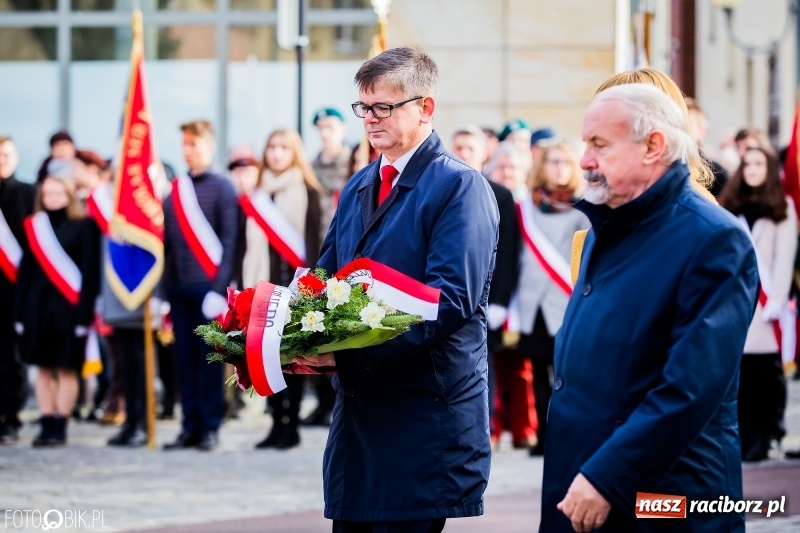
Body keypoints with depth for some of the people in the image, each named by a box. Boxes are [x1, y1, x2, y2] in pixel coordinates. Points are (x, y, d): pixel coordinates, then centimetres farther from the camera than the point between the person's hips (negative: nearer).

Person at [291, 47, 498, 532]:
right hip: (357, 409, 7)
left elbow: (451, 299, -19)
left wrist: (348, 350, -26)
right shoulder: (357, 188, 17)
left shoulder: (460, 187, -9)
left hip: (425, 415, -7)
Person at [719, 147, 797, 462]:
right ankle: (744, 439, 3)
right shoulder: (730, 206, 17)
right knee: (740, 374, 0)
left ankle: (766, 439, -5)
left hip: (765, 305, -3)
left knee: (766, 374, -6)